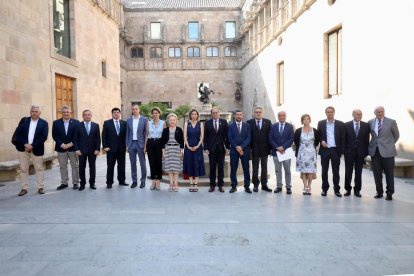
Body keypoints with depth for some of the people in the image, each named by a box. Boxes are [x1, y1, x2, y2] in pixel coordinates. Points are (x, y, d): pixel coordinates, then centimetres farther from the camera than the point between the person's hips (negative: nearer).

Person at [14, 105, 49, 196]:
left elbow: (44, 137, -10)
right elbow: (18, 133, -1)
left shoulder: (44, 123, 0)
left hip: (36, 149, -2)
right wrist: (25, 144, -15)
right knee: (23, 169, 6)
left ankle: (40, 187, 13)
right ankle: (24, 188, 14)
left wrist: (32, 146, -17)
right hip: (23, 148, 2)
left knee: (39, 168, 4)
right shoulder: (23, 120, 6)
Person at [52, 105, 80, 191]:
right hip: (61, 148, 1)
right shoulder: (56, 123, 4)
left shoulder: (76, 122, 1)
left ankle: (75, 183, 12)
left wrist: (70, 144, -13)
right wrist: (62, 144, -12)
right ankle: (64, 183, 17)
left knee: (75, 166, 4)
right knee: (62, 167, 8)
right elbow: (54, 135, -1)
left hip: (73, 147, -1)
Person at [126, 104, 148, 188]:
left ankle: (143, 181, 12)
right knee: (133, 163, 8)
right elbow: (127, 133, 11)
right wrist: (127, 145, 6)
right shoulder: (129, 120, 9)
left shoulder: (144, 119, 0)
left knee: (142, 163, 2)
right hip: (131, 144, 3)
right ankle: (134, 181, 17)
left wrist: (145, 145, -7)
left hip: (140, 144, -3)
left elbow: (146, 133, -1)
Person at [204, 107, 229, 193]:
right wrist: (206, 148, -4)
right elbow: (205, 137, 2)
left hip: (221, 148, 0)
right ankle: (212, 185, 13)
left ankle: (220, 185, 14)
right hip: (211, 148, 0)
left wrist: (227, 146, -2)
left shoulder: (224, 122, 4)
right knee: (212, 168, 5)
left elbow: (227, 135, 3)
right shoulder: (207, 123, 3)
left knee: (221, 167, 6)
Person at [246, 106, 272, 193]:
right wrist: (249, 147, -7)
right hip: (254, 149, -1)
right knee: (255, 168, 6)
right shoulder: (249, 122, -1)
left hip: (264, 149, 2)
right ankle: (256, 185, 15)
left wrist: (270, 147, -3)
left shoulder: (268, 122, 3)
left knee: (264, 168, 9)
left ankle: (264, 185, 17)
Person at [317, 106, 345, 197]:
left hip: (335, 150, -1)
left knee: (336, 171, 5)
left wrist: (342, 151, -2)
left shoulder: (340, 124, 3)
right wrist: (321, 141, -11)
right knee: (324, 170, 6)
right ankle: (324, 189, 15)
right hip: (324, 150, 1)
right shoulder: (321, 123, 6)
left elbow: (342, 138, 3)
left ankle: (337, 189, 14)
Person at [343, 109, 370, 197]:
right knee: (348, 172, 4)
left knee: (358, 172, 6)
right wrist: (344, 150, -4)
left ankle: (357, 190, 16)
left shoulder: (366, 125, 4)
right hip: (349, 152, -1)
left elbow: (367, 139, 5)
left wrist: (366, 152, 0)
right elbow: (344, 139, 1)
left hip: (360, 152, 1)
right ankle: (348, 189, 16)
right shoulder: (346, 125, 0)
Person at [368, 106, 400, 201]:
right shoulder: (370, 122, 4)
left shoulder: (391, 122, -1)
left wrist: (390, 144, 10)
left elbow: (396, 135, 10)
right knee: (377, 173, 7)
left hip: (387, 152, -2)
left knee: (389, 174, 4)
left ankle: (389, 193, 15)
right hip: (375, 151, 2)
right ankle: (379, 192, 19)